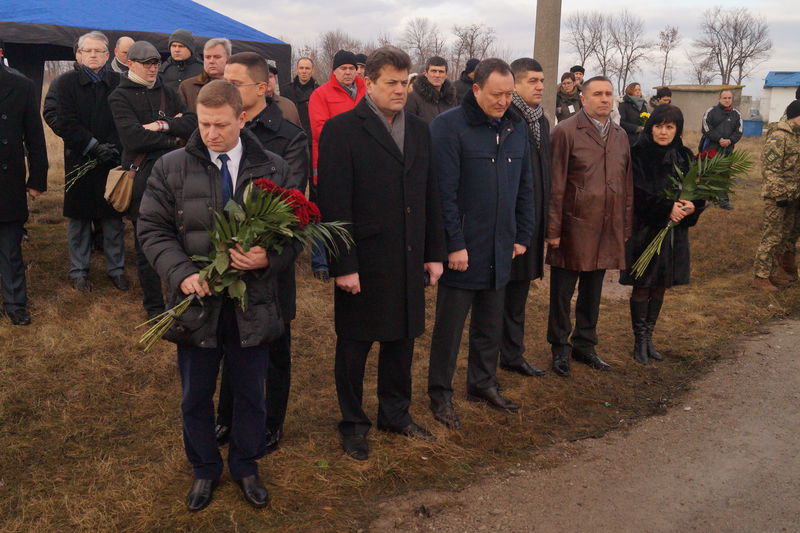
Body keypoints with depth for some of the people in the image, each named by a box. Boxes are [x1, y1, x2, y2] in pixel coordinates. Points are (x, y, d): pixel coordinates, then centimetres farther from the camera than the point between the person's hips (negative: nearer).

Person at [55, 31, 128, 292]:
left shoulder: (119, 82, 4)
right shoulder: (68, 82, 2)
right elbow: (66, 124, -5)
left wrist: (113, 148, -13)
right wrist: (94, 146, -15)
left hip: (112, 162, 0)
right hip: (80, 161, 0)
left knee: (114, 218, 5)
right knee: (79, 218, 8)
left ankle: (116, 268, 17)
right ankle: (79, 270, 19)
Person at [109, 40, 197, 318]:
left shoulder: (167, 93, 13)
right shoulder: (120, 96, -1)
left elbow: (193, 122, 0)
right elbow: (133, 137, -17)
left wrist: (163, 125, -15)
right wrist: (173, 139, -7)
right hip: (142, 177, -3)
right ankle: (154, 305, 19)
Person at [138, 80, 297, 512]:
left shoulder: (271, 169, -3)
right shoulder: (170, 168, -3)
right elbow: (152, 229, -2)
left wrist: (268, 258, -22)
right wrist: (182, 273, -19)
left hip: (251, 304, 0)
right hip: (196, 301, 0)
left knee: (250, 394, 16)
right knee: (196, 397, 16)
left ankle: (246, 467, 39)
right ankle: (204, 470, 39)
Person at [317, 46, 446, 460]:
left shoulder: (419, 130, 10)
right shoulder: (341, 130, -8)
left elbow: (429, 196, 13)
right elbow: (334, 204, -13)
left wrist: (434, 253, 9)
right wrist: (343, 265, -16)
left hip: (409, 261, 6)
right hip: (363, 262, -5)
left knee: (402, 338, 16)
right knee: (354, 345, 8)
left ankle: (395, 413, 35)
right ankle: (353, 424, 26)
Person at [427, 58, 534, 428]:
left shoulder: (516, 127, 8)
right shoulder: (449, 126, -11)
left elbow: (524, 187, 14)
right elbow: (444, 192, -15)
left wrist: (522, 236, 10)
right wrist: (454, 244, -17)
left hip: (500, 249, 6)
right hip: (463, 248, -6)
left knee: (490, 324, 17)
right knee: (449, 325, 5)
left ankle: (483, 383, 34)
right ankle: (440, 393, 20)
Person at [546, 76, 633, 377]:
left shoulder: (620, 136, 11)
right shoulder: (566, 131, -8)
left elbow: (627, 185, 14)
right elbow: (555, 185, -10)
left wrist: (626, 226, 12)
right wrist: (553, 229, -12)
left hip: (608, 229, 5)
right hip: (573, 228, -5)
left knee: (592, 292, 16)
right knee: (562, 292, 6)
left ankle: (585, 346, 30)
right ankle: (560, 349, 21)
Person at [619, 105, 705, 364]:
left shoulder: (684, 156, 5)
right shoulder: (639, 155, -9)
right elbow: (638, 193, -16)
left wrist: (692, 206, -14)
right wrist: (667, 207, -22)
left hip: (673, 230, 5)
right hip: (645, 229, -4)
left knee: (660, 286, 11)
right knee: (642, 286, 2)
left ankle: (649, 336, 23)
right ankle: (640, 341, 14)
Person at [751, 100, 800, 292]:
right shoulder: (778, 136, -17)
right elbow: (770, 169, -20)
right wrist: (780, 195, -19)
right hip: (777, 196, -9)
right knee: (772, 237, -4)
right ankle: (761, 277, 3)